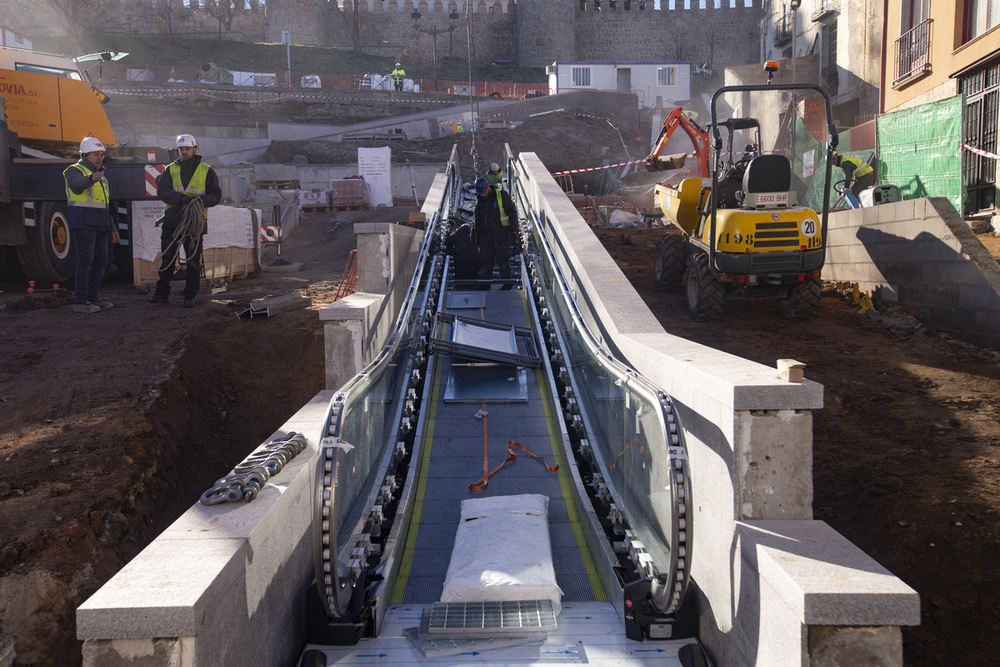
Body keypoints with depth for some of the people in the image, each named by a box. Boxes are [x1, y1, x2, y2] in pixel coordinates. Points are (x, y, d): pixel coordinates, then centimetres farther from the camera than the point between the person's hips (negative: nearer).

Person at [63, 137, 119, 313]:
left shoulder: (101, 176, 22)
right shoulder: (75, 171, -3)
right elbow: (76, 185, -29)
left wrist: (112, 229, 20)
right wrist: (91, 178, -49)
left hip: (99, 226, 8)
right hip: (82, 224, -8)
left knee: (101, 262, 7)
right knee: (85, 261, -13)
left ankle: (92, 297, 16)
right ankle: (79, 301, -13)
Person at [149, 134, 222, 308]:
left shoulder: (207, 171, 6)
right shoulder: (170, 169, 10)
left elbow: (216, 195, 2)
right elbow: (162, 192, 0)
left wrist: (201, 200, -18)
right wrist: (181, 198, -17)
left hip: (195, 221, -2)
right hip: (172, 220, 2)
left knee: (193, 260, 1)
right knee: (167, 258, 6)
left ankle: (190, 296, 8)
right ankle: (162, 293, 13)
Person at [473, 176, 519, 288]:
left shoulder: (502, 195, -5)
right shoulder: (479, 199, 11)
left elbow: (512, 212, -4)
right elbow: (476, 218, 20)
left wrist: (513, 229, -10)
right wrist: (475, 234, 17)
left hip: (501, 234, -4)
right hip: (485, 235, 4)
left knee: (503, 259, -1)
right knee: (485, 260, 1)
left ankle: (507, 284, 8)